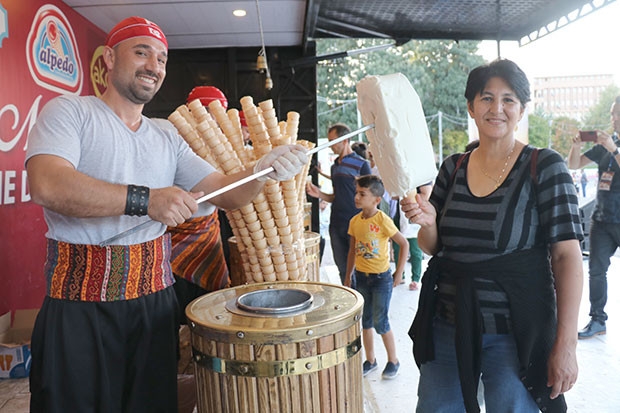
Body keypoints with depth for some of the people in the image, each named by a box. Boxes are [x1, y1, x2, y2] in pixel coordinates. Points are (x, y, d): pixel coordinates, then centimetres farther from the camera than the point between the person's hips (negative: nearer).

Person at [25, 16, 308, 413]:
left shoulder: (168, 140, 12)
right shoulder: (69, 111, -2)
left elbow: (227, 192, 6)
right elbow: (47, 185, -20)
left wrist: (264, 171, -14)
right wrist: (144, 200, -27)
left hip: (154, 299, 5)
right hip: (80, 302, -4)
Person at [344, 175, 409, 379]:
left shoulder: (383, 220, -16)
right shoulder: (355, 221, 1)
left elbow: (404, 244, -10)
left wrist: (399, 272, -9)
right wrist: (348, 277, 11)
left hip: (381, 277, -5)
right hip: (361, 276, 5)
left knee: (380, 322, 2)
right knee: (366, 321, 14)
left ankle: (393, 361, 22)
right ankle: (370, 360, 30)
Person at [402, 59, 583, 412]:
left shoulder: (545, 167, -8)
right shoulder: (453, 168, 4)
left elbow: (568, 256, -12)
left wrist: (566, 345, -16)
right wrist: (427, 222, -13)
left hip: (517, 335, -4)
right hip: (447, 327, 4)